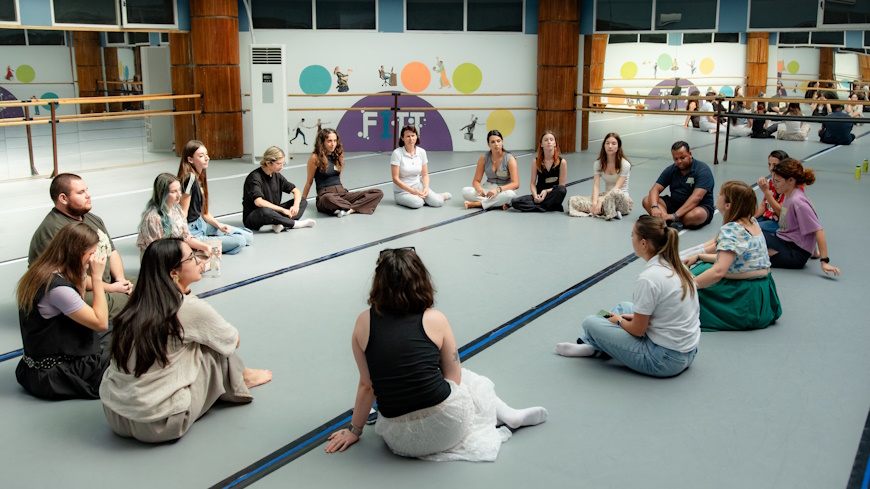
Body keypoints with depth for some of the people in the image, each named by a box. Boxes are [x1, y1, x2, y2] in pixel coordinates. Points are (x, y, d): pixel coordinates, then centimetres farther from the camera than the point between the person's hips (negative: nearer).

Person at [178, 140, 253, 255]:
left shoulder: (201, 177, 9)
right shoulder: (190, 178, -20)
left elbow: (204, 212, 11)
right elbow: (183, 213, -20)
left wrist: (219, 226, -2)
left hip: (201, 224, 9)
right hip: (192, 231, -9)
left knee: (248, 236, 7)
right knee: (240, 241, -18)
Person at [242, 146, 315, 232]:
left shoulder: (277, 176, 5)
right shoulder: (255, 177, -17)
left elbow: (296, 191, 9)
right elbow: (258, 202, -32)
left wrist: (296, 205, -13)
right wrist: (283, 210, -30)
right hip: (252, 218, -8)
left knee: (303, 201, -3)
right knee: (265, 211, -43)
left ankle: (281, 224, -29)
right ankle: (295, 224, -21)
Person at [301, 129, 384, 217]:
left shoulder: (338, 156, 15)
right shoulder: (315, 158, -1)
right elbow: (309, 182, 4)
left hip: (342, 193, 6)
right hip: (325, 194, -6)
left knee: (378, 193, -14)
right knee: (328, 198, -48)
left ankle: (350, 210, -33)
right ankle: (357, 206, -25)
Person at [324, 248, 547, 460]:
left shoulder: (364, 322, -2)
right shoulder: (434, 319, -5)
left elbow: (366, 385, 4)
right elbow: (453, 378, 4)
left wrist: (354, 429, 19)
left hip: (399, 440, 1)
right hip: (446, 424, -1)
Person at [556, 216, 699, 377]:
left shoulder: (648, 279, -24)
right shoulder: (676, 266, 2)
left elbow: (637, 330, -16)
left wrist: (620, 321, 4)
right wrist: (637, 316, 11)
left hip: (665, 361, -9)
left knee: (590, 323, -4)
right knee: (624, 307, 27)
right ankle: (587, 343, 32)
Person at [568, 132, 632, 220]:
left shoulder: (625, 164, -9)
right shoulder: (598, 163, 5)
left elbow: (617, 187, -18)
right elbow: (596, 185, -6)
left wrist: (601, 201, -29)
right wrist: (594, 202, -24)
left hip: (621, 198, -6)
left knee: (616, 193, -45)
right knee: (573, 201, -19)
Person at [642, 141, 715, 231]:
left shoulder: (702, 170, -15)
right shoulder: (671, 170, 4)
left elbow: (697, 197, -27)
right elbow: (655, 189, -4)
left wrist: (675, 215, -36)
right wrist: (654, 207, -28)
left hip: (700, 206, -6)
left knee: (697, 214, -41)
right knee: (647, 200, -14)